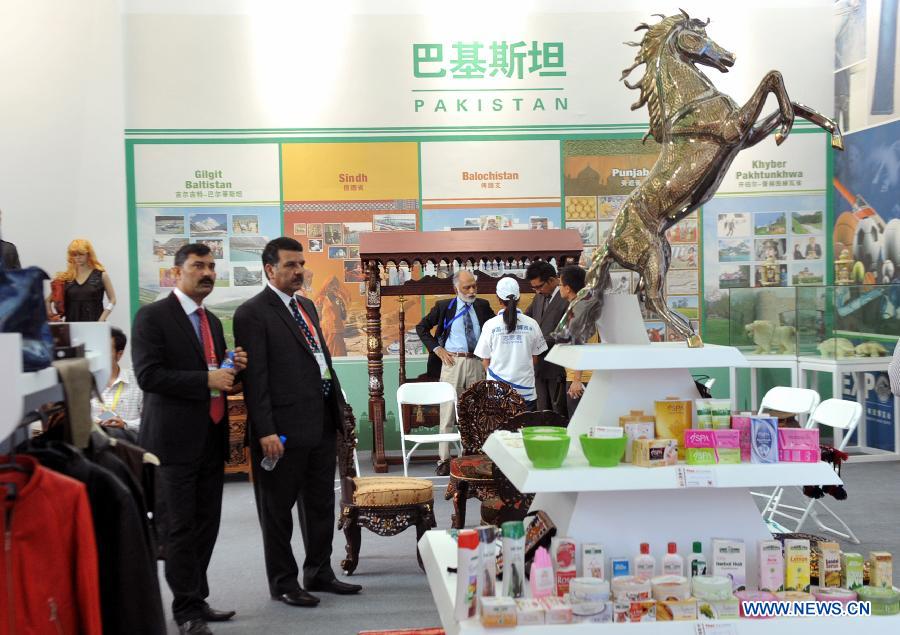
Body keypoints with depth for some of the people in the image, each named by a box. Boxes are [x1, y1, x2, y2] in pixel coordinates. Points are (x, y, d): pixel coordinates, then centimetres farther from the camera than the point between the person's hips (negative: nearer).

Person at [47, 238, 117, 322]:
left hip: (93, 324, -2)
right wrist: (52, 316, -1)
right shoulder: (65, 277, 8)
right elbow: (48, 301, 13)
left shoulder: (101, 275, 4)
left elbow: (112, 300, 5)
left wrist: (101, 321, -5)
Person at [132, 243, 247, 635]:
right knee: (181, 526, -1)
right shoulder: (153, 317, -7)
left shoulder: (212, 321, 16)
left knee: (206, 523, 12)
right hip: (175, 439, -7)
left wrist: (234, 367, 2)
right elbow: (148, 375, -16)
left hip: (211, 438, 7)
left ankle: (197, 600, 23)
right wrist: (206, 380, -20)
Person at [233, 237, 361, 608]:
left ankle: (319, 573, 30)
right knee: (278, 510, 6)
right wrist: (265, 431, -19)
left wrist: (338, 409, 14)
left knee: (321, 504, 17)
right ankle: (283, 582, 18)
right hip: (284, 428, -8)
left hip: (322, 424, 8)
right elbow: (254, 378, -15)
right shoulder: (253, 313, -10)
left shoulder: (307, 306, 15)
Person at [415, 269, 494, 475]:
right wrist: (437, 349, -2)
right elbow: (421, 327, 8)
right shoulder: (444, 306, 2)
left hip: (477, 362, 2)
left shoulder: (482, 306, 9)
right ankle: (444, 460, 3)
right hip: (453, 361, -2)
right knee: (448, 412, -2)